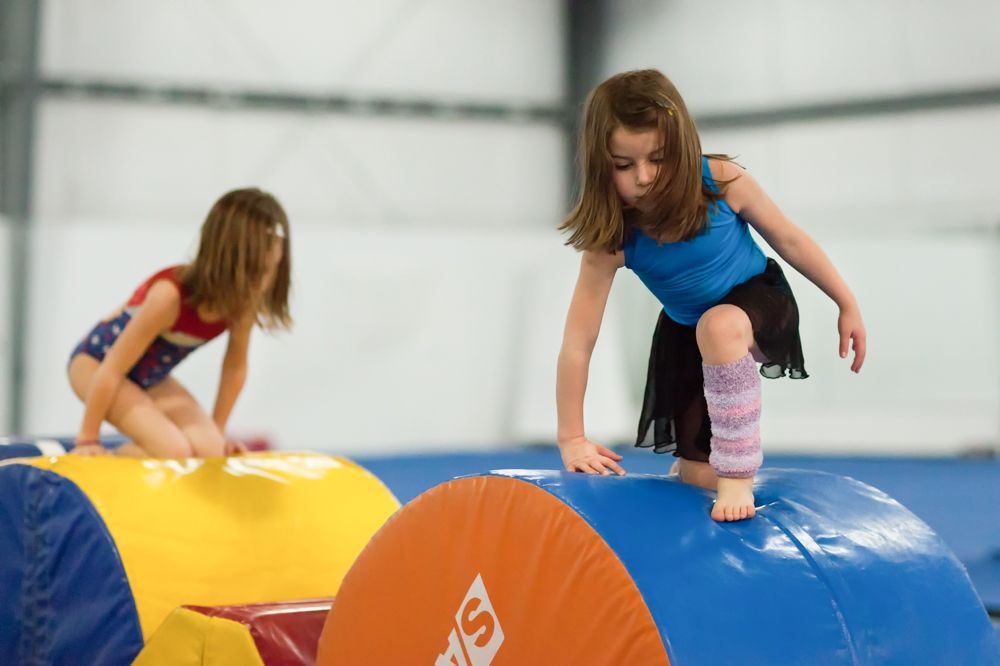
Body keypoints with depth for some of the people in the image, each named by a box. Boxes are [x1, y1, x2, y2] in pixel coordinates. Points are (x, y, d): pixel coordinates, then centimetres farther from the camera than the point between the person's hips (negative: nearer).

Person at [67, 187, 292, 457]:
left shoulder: (242, 303, -17)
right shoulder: (170, 295, -35)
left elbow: (235, 368, 0)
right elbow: (113, 370, -28)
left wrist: (217, 433, 7)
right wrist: (88, 439, -20)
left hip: (150, 376, 7)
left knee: (212, 451, -12)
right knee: (174, 452, -25)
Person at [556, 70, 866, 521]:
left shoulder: (721, 182, -28)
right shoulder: (611, 239, -27)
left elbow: (788, 239, -10)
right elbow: (577, 342, -24)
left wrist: (847, 304, -3)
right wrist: (571, 438, -24)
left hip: (760, 300, -2)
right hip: (686, 331, 2)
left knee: (719, 325, -40)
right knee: (698, 477, 1)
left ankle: (738, 475, -28)